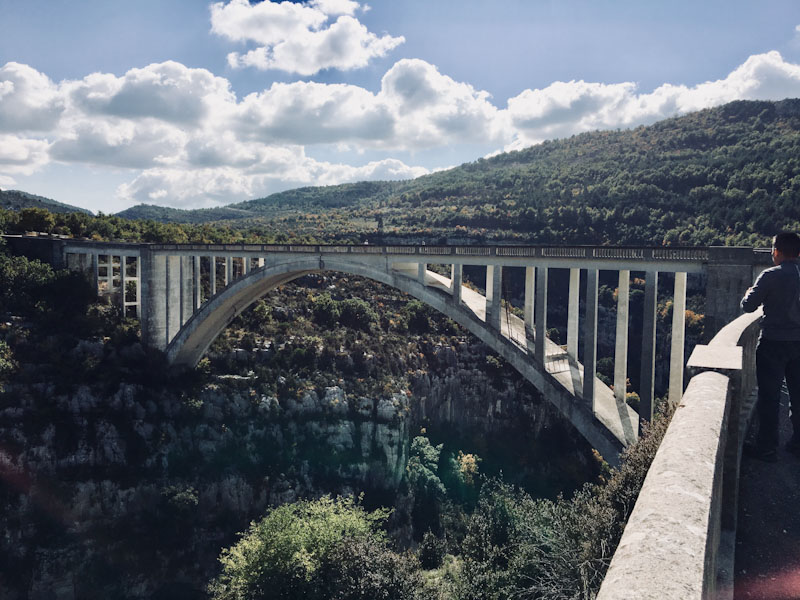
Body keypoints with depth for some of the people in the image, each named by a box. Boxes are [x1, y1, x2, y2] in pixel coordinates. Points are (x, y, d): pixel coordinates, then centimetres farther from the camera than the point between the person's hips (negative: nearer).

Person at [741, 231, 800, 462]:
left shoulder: (771, 276, -14)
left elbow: (748, 306, -11)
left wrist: (750, 293, 8)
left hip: (773, 343, -5)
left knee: (769, 396, 1)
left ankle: (767, 448, 6)